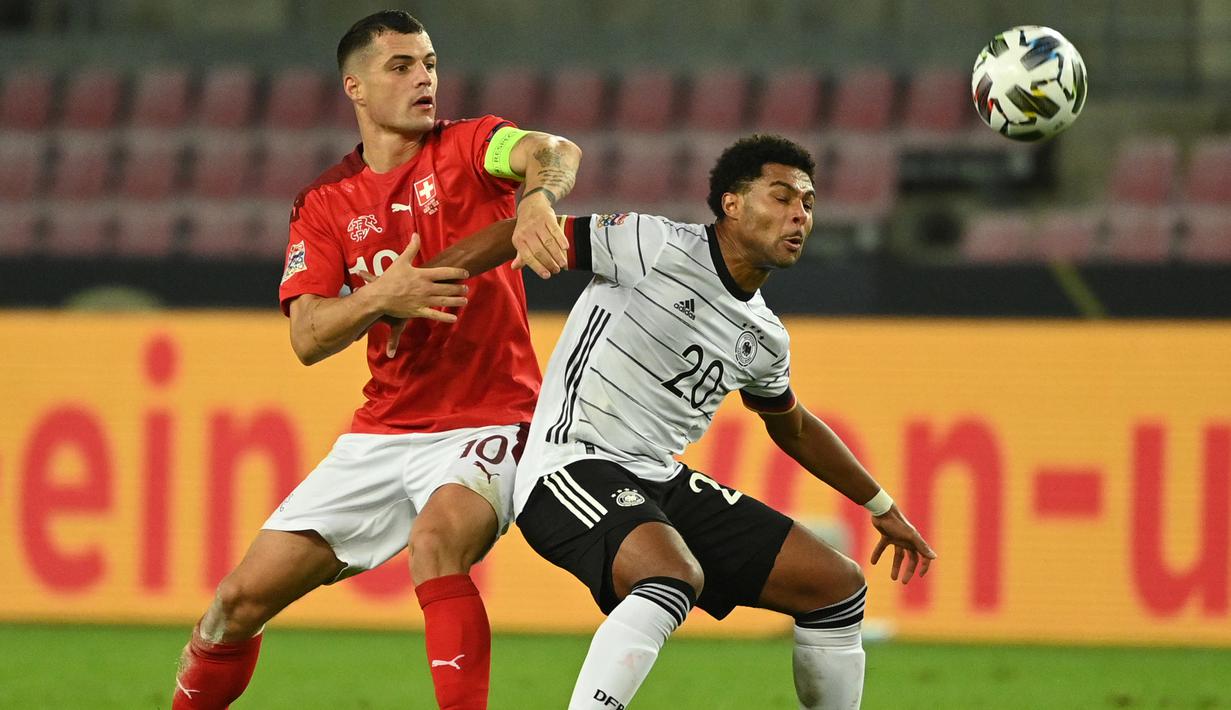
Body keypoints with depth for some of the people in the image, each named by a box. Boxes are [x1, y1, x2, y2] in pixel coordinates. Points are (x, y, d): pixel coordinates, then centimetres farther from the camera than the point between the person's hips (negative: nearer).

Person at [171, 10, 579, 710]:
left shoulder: (466, 147, -3)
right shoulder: (325, 203, 7)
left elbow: (554, 153, -25)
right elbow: (308, 338, -3)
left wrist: (537, 197, -49)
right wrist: (380, 299, -23)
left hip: (486, 423, -4)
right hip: (382, 434, 4)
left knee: (436, 540, -36)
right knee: (242, 599, 3)